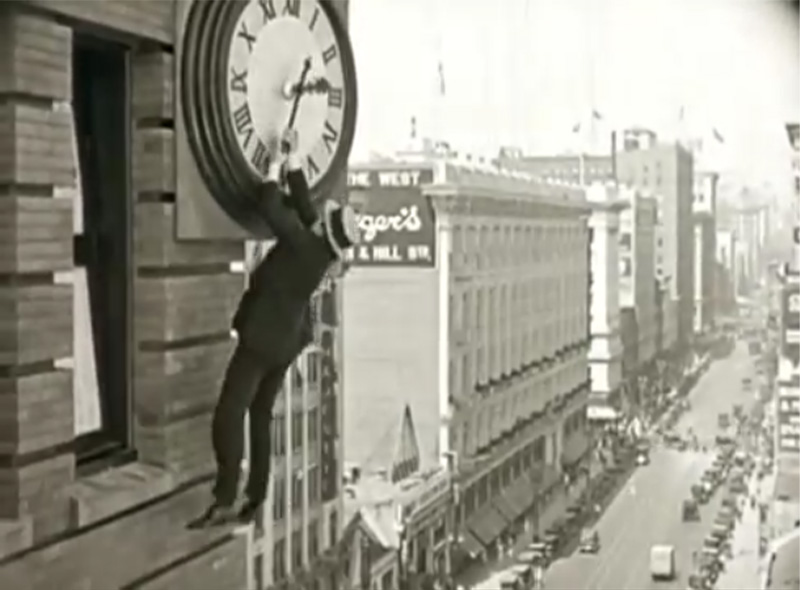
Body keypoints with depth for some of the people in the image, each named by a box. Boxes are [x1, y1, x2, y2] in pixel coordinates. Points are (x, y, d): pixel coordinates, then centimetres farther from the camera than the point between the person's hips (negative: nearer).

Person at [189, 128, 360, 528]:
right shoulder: (321, 249, 1)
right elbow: (301, 204, 11)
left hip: (262, 340, -9)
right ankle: (255, 500, 15)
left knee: (229, 415, -10)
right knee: (261, 414, 14)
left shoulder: (303, 245, -22)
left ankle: (225, 501, -16)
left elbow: (271, 209, -22)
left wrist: (275, 165, -9)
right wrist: (292, 159, 11)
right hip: (286, 341, 9)